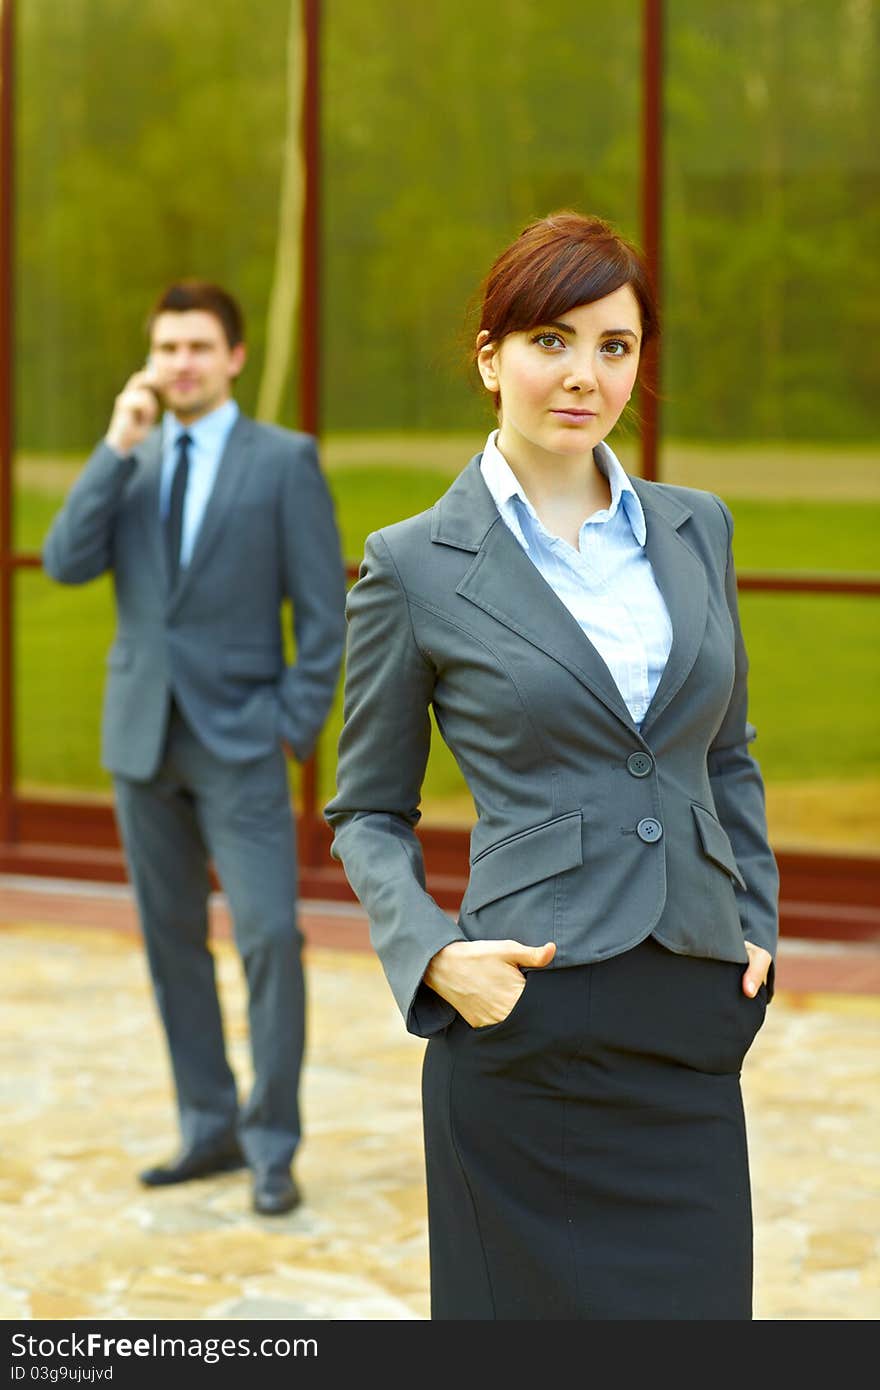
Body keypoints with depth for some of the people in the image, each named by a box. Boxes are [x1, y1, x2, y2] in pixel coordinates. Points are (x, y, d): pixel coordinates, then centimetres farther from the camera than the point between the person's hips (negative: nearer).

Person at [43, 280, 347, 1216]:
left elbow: (323, 607, -3)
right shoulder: (128, 460, 9)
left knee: (269, 937, -11)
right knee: (172, 939, 10)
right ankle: (210, 1128, 21)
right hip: (143, 735, 4)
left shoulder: (285, 461, -2)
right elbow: (66, 563, -5)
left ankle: (272, 1149, -3)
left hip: (239, 741, -4)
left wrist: (296, 724, -10)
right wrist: (118, 446, -11)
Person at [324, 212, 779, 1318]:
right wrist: (433, 956, -10)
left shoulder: (694, 529, 10)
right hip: (528, 1030, -4)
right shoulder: (415, 565, -1)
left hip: (694, 1024, 4)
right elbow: (369, 812, 6)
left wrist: (756, 926, 10)